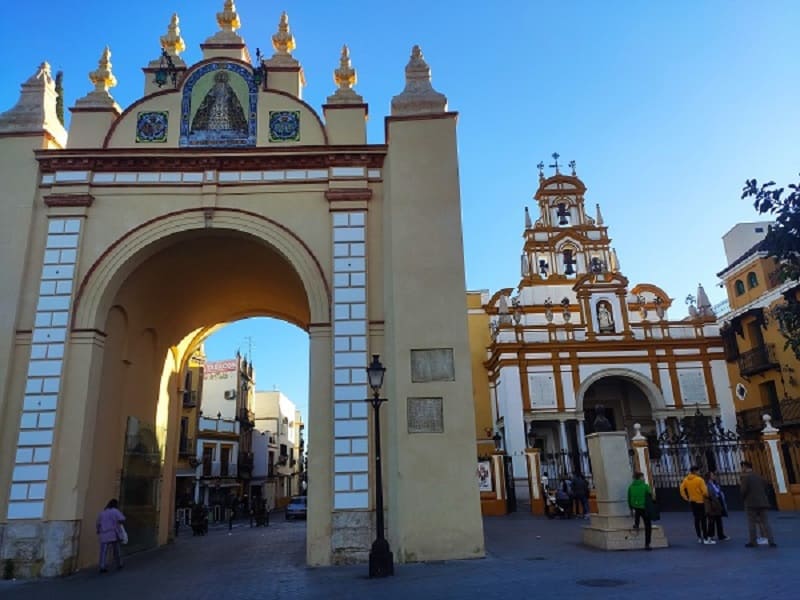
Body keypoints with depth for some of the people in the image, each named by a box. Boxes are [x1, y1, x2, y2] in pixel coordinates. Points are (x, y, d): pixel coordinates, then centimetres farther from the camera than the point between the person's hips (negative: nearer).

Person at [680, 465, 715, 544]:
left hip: (692, 502, 6)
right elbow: (704, 491, -17)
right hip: (700, 501, -6)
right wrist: (707, 496, 3)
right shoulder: (699, 479, -15)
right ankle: (706, 538, 2)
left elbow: (682, 490, 2)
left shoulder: (685, 480, 3)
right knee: (703, 520, 0)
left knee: (696, 519, 13)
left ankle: (699, 538, 17)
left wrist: (687, 498, 9)